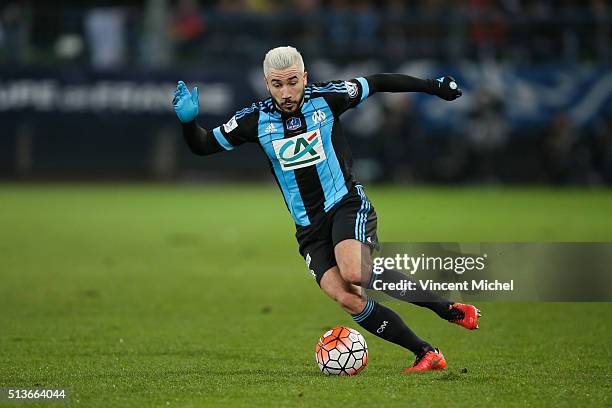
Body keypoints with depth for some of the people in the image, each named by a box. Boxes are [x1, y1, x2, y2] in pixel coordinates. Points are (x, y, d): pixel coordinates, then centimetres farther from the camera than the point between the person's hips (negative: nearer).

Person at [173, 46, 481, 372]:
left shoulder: (327, 98, -5)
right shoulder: (255, 119, -2)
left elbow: (377, 83, 9)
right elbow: (203, 146, 5)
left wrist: (434, 86, 16)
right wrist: (188, 120, -16)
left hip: (347, 204, -3)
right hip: (309, 228, 3)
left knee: (353, 272, -32)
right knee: (347, 299, -19)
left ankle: (448, 309, -19)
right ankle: (426, 354, -9)